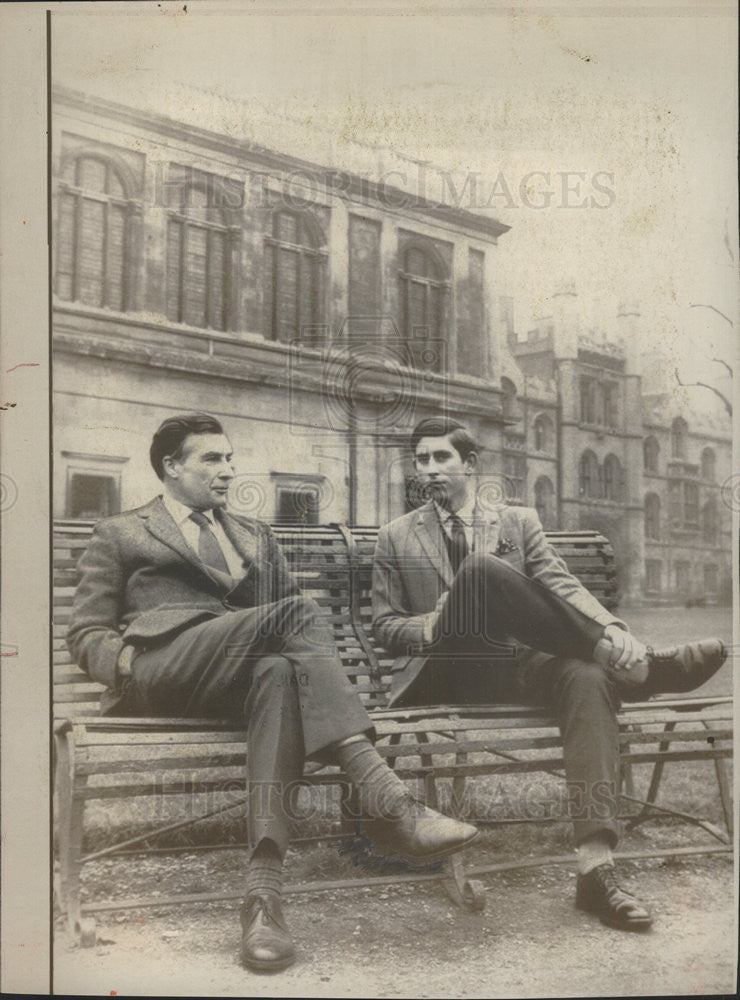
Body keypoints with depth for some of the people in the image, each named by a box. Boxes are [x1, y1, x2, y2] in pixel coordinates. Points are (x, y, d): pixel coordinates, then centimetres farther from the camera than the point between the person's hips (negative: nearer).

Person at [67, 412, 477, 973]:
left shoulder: (255, 536, 33)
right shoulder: (121, 534, 23)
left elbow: (282, 605, 25)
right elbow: (87, 634, 15)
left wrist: (316, 651, 0)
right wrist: (130, 664, -8)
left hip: (241, 671, 3)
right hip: (159, 670, -3)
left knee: (279, 673, -36)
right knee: (296, 612, -29)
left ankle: (265, 890, -45)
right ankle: (391, 804, -40)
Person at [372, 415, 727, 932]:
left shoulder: (518, 521, 19)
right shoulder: (396, 539, 19)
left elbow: (561, 586, 4)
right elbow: (386, 624, 16)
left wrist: (611, 627, -17)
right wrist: (430, 627, -8)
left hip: (513, 668, 2)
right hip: (440, 673, -2)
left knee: (586, 677, -33)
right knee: (481, 569, -31)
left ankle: (596, 867, -39)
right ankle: (633, 663, -27)